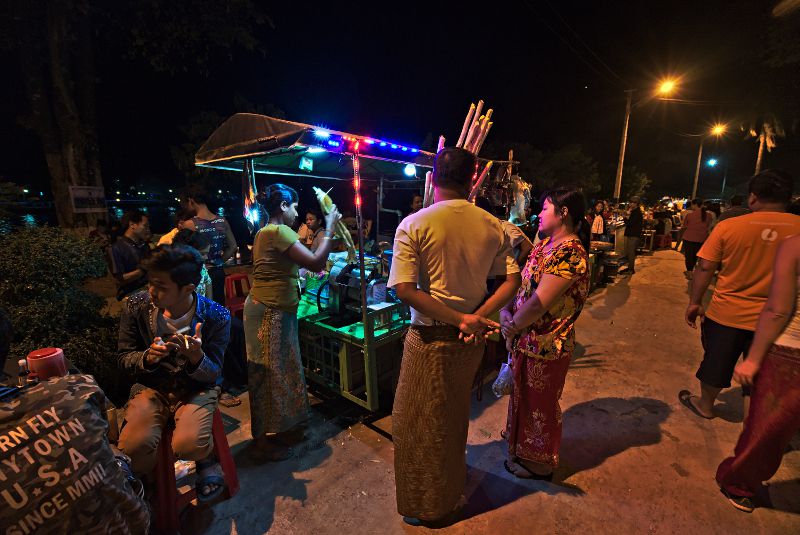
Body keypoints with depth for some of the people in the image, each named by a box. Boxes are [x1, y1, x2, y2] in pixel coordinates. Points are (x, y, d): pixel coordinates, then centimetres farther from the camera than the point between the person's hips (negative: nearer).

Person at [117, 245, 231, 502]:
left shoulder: (216, 317, -18)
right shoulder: (137, 306, -10)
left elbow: (212, 375, -10)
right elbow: (123, 357, 2)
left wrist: (197, 358, -34)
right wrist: (148, 357, -23)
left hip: (197, 388, -2)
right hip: (151, 386, 3)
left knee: (189, 445, -26)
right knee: (134, 446, -24)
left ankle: (207, 460, 13)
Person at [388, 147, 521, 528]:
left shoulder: (413, 225, -16)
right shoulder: (491, 225, -3)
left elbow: (404, 289, -22)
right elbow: (511, 279, -2)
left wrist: (461, 319, -18)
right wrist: (476, 316, -11)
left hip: (431, 338, -5)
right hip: (472, 337, 6)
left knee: (419, 423, 17)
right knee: (455, 415, 28)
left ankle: (428, 508, 39)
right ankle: (452, 488, 55)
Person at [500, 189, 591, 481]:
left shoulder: (570, 253, -24)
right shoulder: (545, 245, 7)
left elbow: (538, 304, -27)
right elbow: (521, 282, 6)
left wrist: (513, 326, -13)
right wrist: (505, 311, -8)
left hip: (545, 346, -9)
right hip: (526, 341, 9)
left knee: (541, 405, 14)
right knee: (523, 396, 26)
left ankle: (539, 464, 40)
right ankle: (522, 447, 52)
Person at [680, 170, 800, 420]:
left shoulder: (729, 226, -11)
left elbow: (704, 268, -10)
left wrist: (695, 302, 0)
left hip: (726, 314, -1)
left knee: (715, 362, 19)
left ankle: (705, 405, 41)